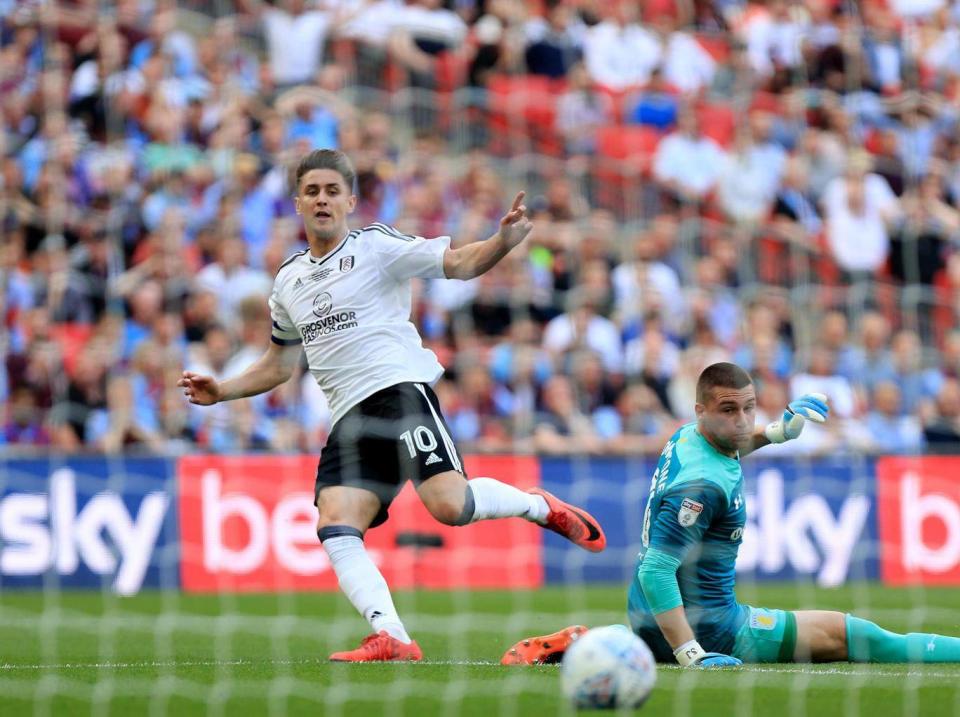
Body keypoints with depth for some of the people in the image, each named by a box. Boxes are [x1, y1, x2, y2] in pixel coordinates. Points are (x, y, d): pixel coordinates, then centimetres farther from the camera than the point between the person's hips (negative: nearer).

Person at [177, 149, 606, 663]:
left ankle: (538, 506, 3)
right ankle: (390, 639, -23)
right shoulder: (288, 280, 22)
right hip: (349, 418, 6)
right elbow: (279, 364, 35)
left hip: (399, 387, -6)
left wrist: (505, 241, -22)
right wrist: (221, 391, 24)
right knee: (335, 529, -17)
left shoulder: (376, 246, 4)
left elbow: (460, 263, -3)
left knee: (449, 504, -26)